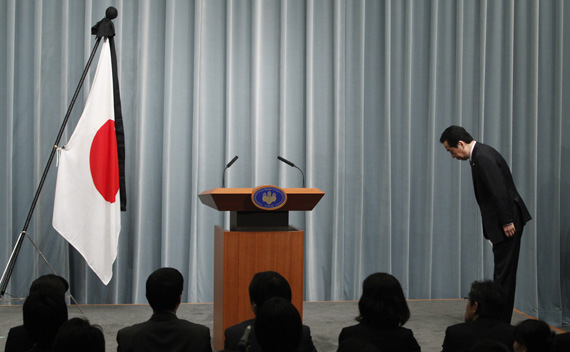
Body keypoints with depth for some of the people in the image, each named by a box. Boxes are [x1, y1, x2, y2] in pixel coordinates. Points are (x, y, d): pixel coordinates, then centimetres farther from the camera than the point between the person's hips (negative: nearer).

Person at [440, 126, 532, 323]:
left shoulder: (483, 158, -20)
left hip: (507, 224, -10)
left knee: (504, 274, -5)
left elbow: (500, 193, -24)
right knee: (503, 273, 14)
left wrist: (507, 222, -20)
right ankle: (500, 320, 21)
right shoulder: (479, 155, 12)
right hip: (502, 222, 10)